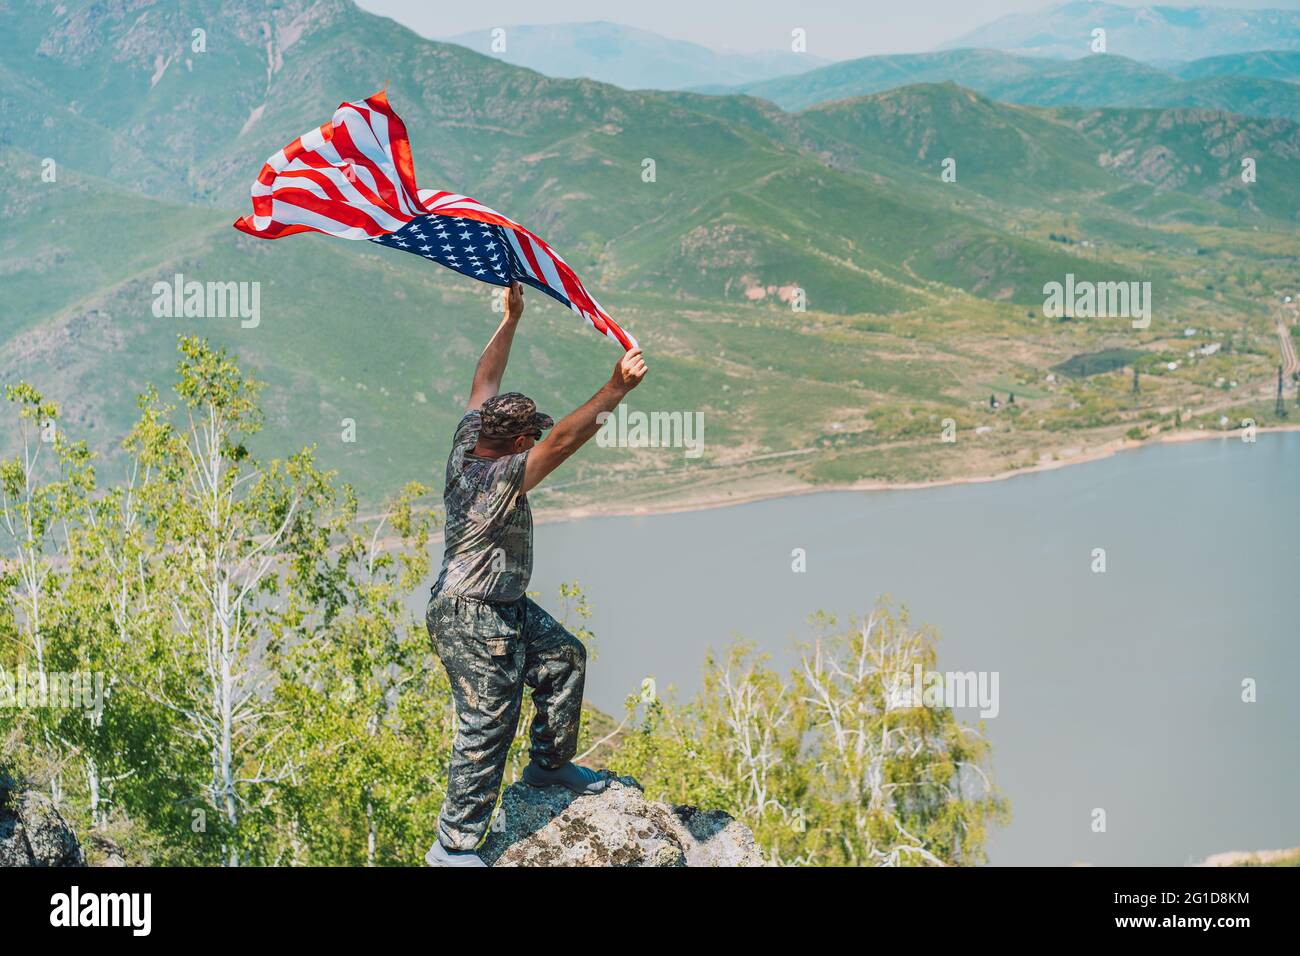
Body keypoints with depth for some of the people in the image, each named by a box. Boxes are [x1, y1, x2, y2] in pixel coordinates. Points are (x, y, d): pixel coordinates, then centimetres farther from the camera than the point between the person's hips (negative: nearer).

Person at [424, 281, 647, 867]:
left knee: (564, 657, 21)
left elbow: (484, 384, 8)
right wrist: (614, 392, -39)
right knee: (487, 726, -4)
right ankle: (453, 845, 6)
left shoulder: (468, 443, -5)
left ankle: (550, 762, 37)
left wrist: (511, 319, 10)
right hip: (473, 623, -10)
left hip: (506, 607, 10)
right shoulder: (501, 478, -29)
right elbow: (565, 439, -36)